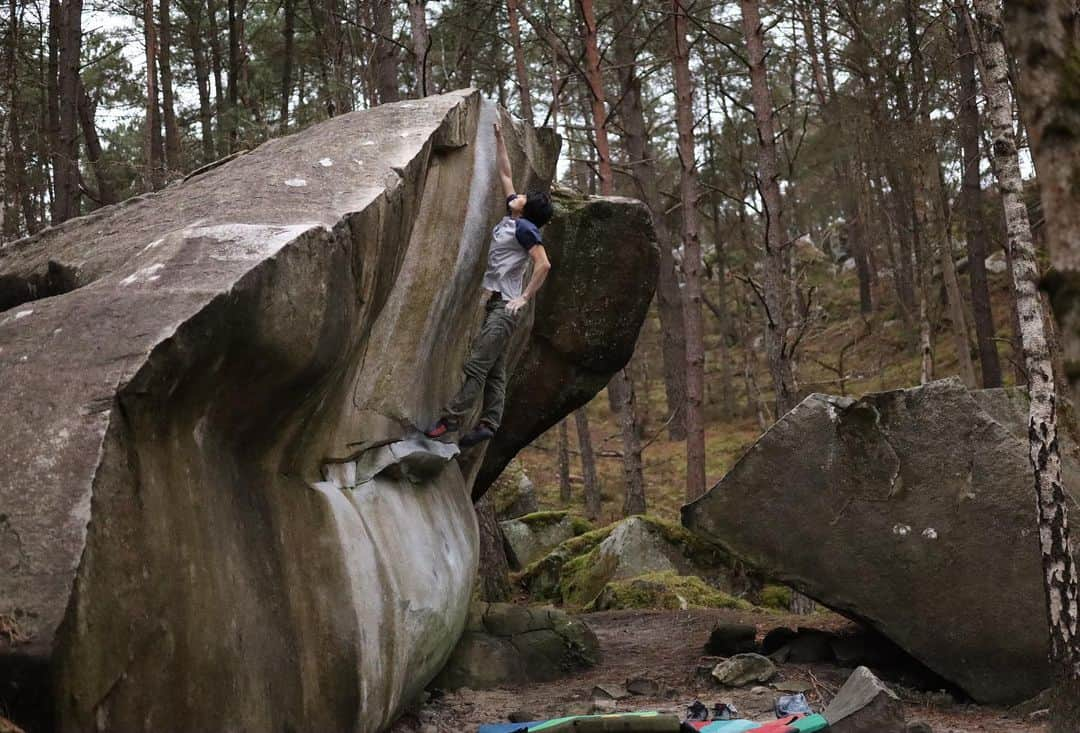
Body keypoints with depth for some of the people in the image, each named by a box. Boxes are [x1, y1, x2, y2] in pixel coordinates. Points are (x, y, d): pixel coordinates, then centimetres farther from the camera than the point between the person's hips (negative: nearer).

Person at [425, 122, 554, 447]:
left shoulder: (525, 228, -9)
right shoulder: (512, 219, 14)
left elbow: (543, 265, -18)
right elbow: (505, 173, 23)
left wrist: (524, 299, -18)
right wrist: (499, 139, 25)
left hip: (506, 306, -9)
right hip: (495, 301, 9)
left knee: (477, 364, -13)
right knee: (494, 370, 6)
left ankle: (451, 418, -16)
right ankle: (488, 423, 6)